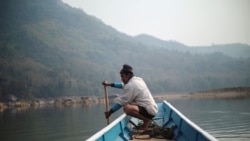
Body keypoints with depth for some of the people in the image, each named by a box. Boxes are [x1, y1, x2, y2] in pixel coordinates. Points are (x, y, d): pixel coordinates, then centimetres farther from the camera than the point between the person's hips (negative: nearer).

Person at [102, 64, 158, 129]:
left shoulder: (131, 85, -17)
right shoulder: (137, 79, 11)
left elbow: (121, 101, -13)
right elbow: (123, 85, 27)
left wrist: (110, 112, -4)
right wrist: (110, 84, 24)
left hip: (149, 111, -10)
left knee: (127, 108, -32)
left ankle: (147, 120, -11)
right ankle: (147, 119, 13)